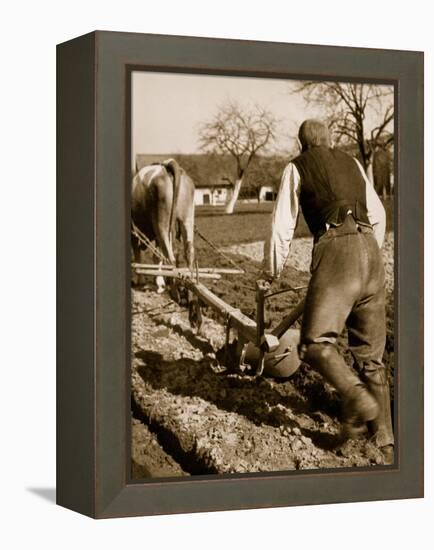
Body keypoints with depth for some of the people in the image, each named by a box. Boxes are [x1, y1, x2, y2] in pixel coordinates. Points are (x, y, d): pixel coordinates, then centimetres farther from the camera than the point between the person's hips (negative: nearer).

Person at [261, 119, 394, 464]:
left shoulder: (297, 167, 11)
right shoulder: (352, 164, 24)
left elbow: (283, 225, 10)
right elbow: (378, 215, 29)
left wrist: (272, 270, 22)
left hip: (335, 250, -5)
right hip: (371, 251, 5)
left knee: (315, 342, -8)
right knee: (371, 354, 9)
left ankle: (358, 398, -32)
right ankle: (387, 441, 8)